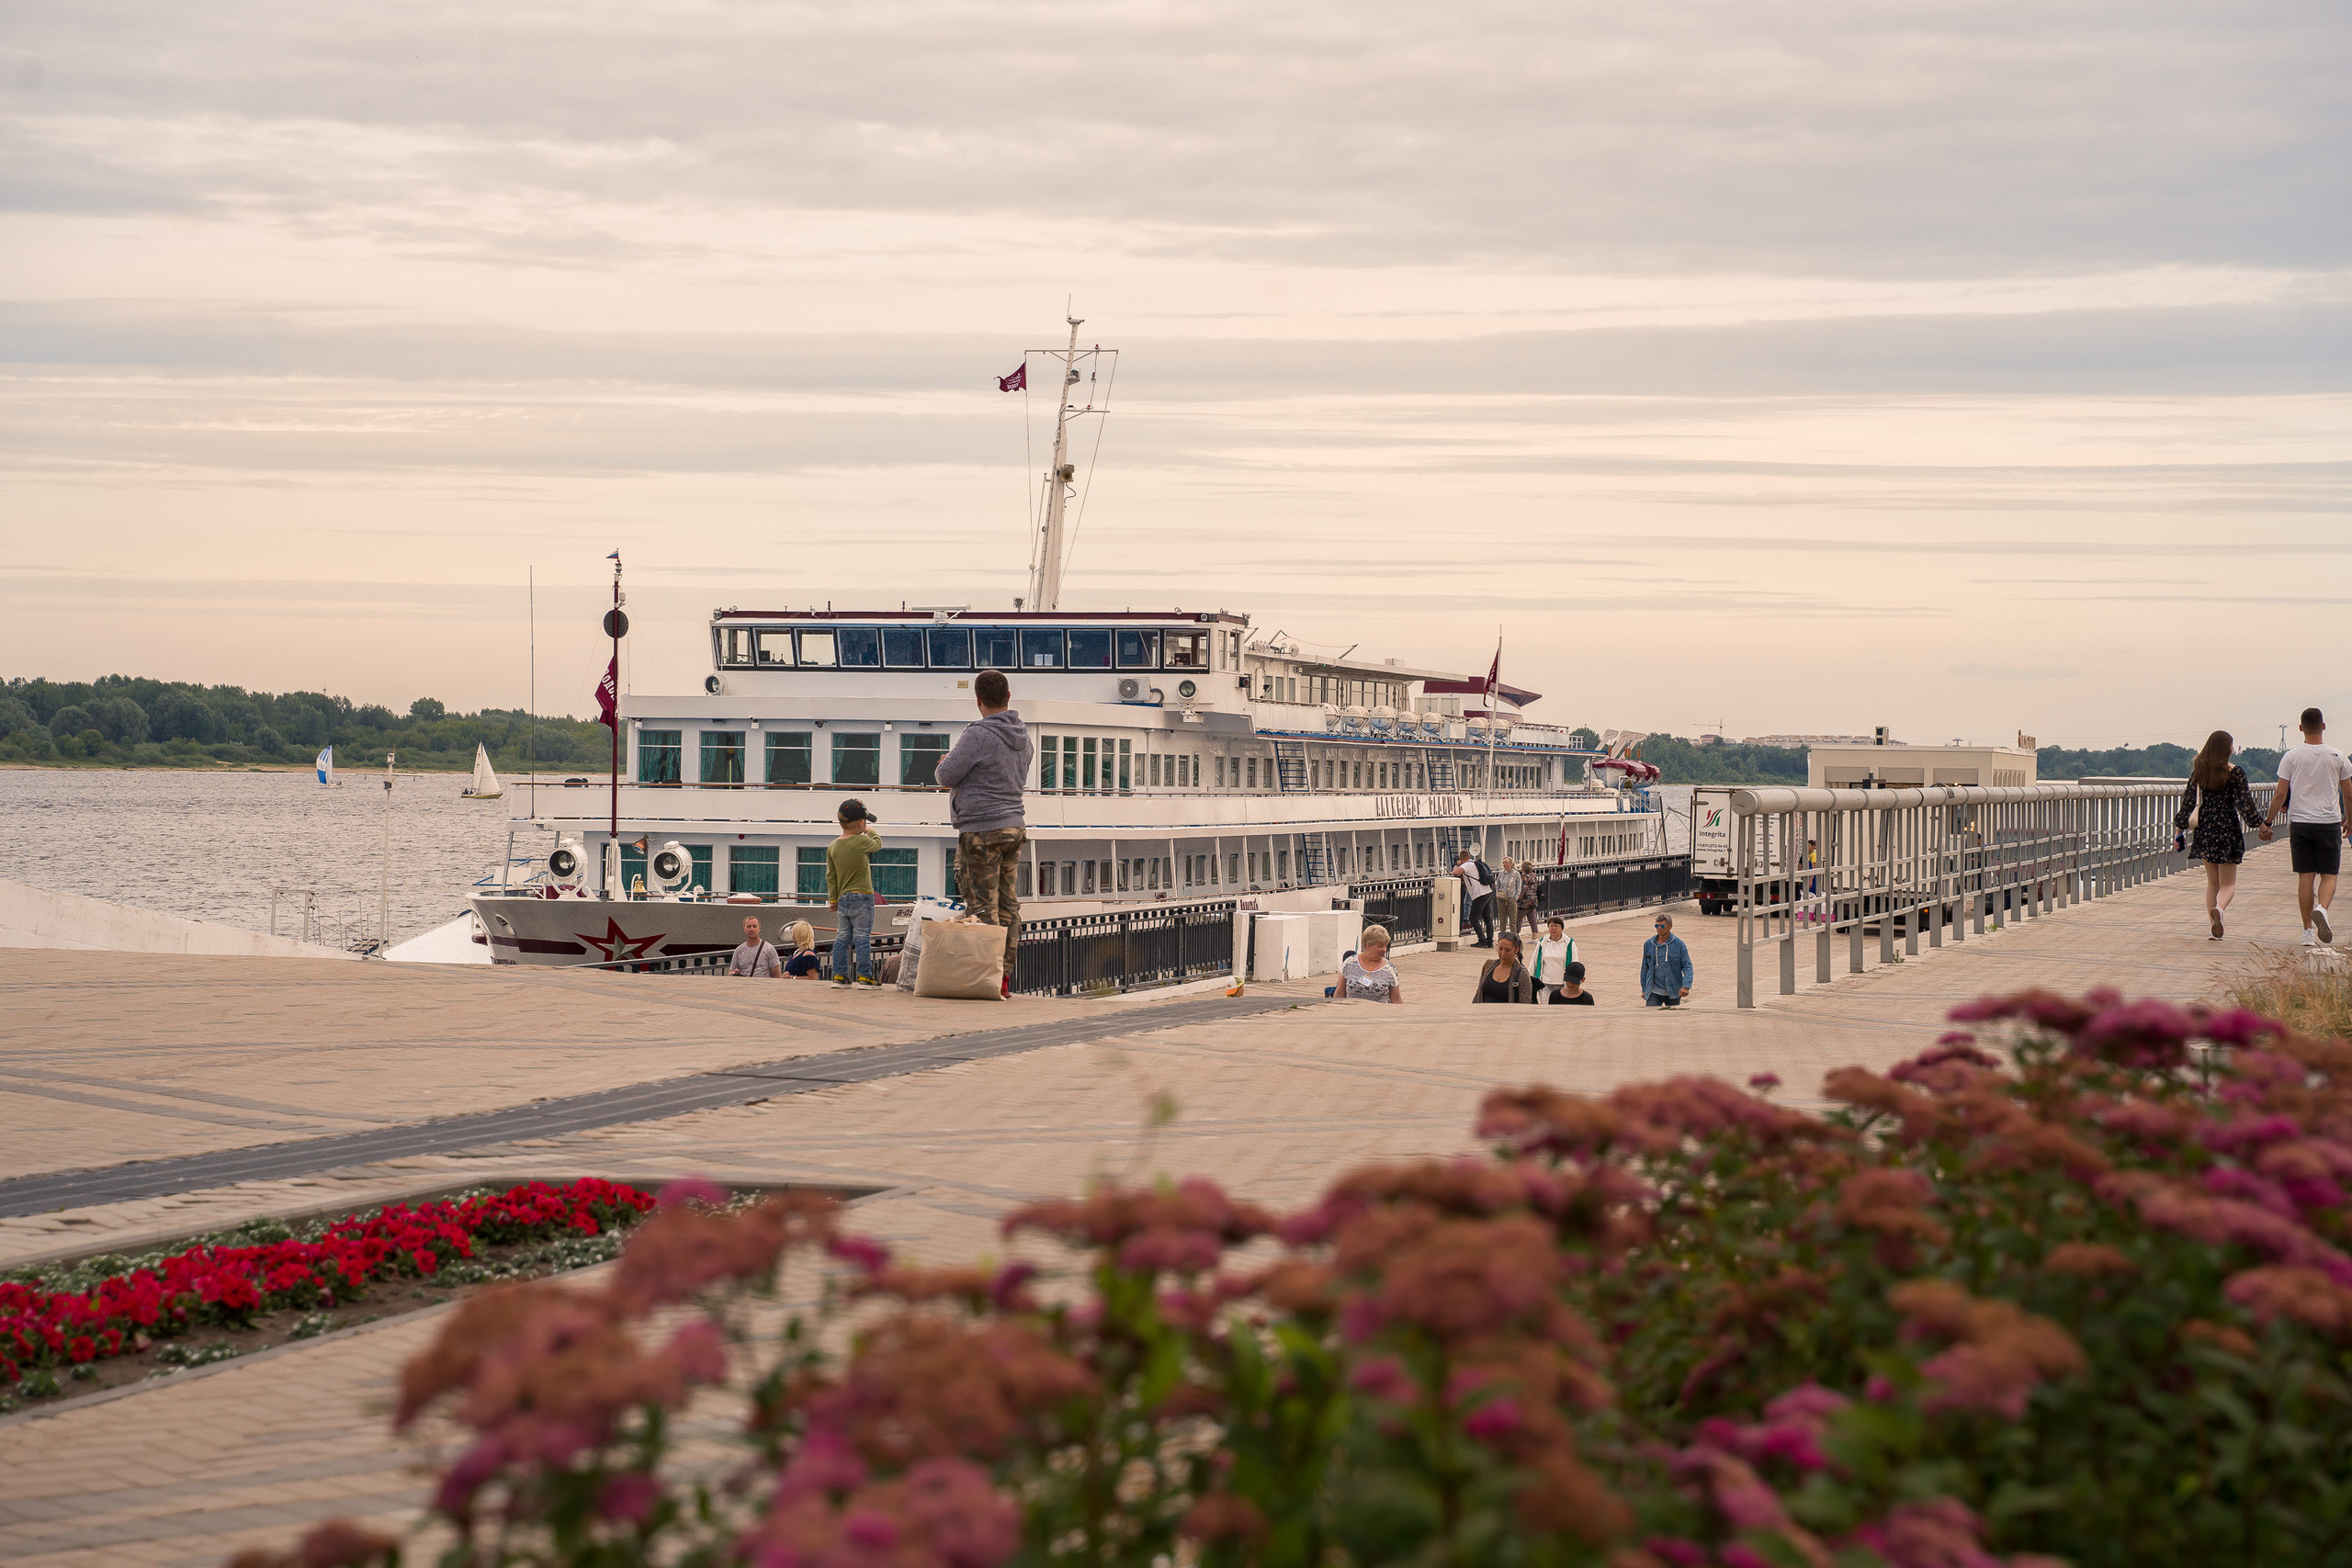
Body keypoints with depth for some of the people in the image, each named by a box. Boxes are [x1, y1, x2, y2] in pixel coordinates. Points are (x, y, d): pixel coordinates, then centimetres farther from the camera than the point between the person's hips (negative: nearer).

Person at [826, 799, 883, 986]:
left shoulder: (833, 846, 6)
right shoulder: (862, 841, -12)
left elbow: (830, 876, 10)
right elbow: (877, 843, 10)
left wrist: (833, 898, 17)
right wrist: (871, 831, 29)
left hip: (843, 898, 6)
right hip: (861, 896, -6)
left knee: (842, 937, 10)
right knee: (863, 937, -3)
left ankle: (839, 975, 12)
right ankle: (865, 976, -2)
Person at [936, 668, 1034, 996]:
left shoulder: (978, 736, -16)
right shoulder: (1023, 737, 10)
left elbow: (947, 776, -13)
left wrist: (944, 764, 11)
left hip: (981, 830, -8)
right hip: (1014, 826, 8)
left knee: (982, 907, -6)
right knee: (1008, 905, 9)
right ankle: (1004, 978, 11)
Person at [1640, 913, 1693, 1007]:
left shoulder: (1678, 944, -3)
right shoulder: (1648, 944, 4)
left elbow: (1688, 967, -5)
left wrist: (1686, 986, -20)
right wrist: (1644, 989, 15)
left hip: (1673, 992, -1)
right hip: (1654, 992, 1)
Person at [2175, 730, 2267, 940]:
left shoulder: (2198, 771, 2)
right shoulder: (2235, 772, -8)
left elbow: (2188, 801, 4)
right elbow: (2245, 804, -7)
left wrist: (2180, 828, 11)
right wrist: (2260, 824, 4)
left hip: (2204, 828, 3)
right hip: (2228, 828, -3)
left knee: (2212, 881, 14)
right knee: (2228, 883, 2)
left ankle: (2214, 929, 8)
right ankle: (2219, 909, -30)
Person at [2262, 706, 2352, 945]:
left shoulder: (2291, 757, -2)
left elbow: (2280, 795, -4)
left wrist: (2267, 823, 6)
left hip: (2299, 823, 1)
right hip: (2329, 822, -1)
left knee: (2305, 876, 6)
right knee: (2328, 874, 6)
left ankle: (2307, 930, 7)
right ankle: (2322, 908, -24)